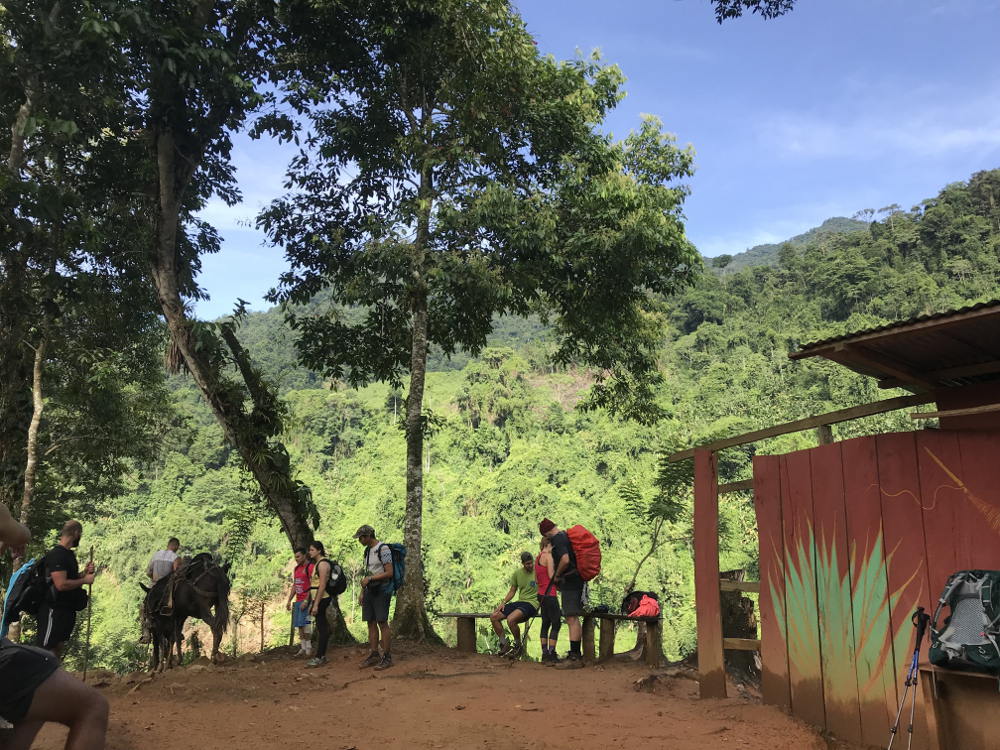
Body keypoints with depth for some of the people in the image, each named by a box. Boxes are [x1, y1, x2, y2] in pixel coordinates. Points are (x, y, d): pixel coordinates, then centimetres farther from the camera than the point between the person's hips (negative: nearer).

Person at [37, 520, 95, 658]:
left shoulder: (69, 554, 12)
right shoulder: (57, 554, -18)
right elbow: (61, 584, -26)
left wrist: (85, 572, 5)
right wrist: (84, 580, -14)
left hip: (68, 609, 10)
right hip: (55, 611, -10)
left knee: (59, 648, 15)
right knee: (46, 652, -6)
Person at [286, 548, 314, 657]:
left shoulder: (310, 567, -10)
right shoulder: (296, 568, 16)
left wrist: (306, 601, -20)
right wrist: (289, 600, 16)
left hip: (306, 601, -8)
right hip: (297, 601, 8)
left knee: (304, 625, -11)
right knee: (299, 626, 7)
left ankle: (308, 649, -4)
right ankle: (303, 648, 12)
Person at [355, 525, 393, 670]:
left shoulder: (383, 549, -12)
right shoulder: (367, 550, 14)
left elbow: (389, 573, -16)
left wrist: (370, 578, -19)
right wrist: (362, 592, 15)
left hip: (381, 590, -8)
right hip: (369, 590, 8)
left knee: (382, 623, -7)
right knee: (371, 623, 7)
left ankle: (387, 657, -2)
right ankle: (373, 655, 13)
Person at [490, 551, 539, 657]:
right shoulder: (517, 573, 9)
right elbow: (512, 591, 17)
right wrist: (503, 603, 4)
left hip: (532, 603, -6)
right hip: (519, 601, 6)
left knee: (510, 619, -31)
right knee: (494, 617, -6)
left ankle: (518, 645, -7)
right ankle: (504, 644, 6)